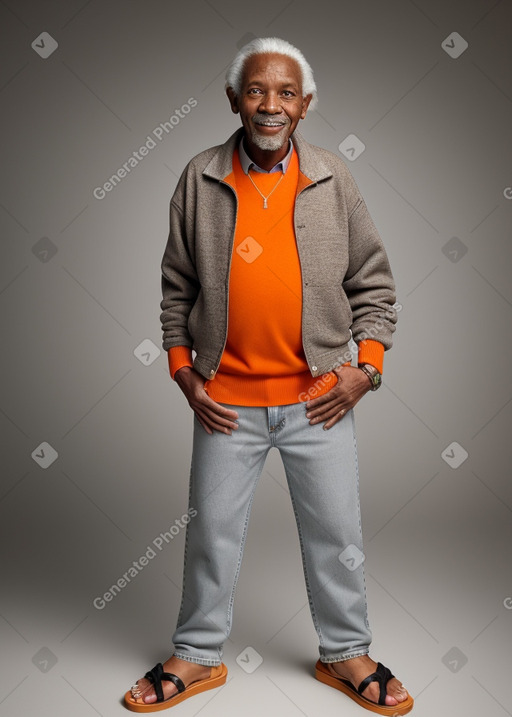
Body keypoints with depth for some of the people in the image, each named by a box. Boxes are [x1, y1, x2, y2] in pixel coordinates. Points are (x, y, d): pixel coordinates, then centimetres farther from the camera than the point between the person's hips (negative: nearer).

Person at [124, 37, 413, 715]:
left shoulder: (334, 179, -1)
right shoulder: (200, 180, -1)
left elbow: (374, 282, 4)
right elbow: (177, 288, 6)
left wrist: (367, 367, -5)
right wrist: (183, 373, 0)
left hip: (320, 397, 0)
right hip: (227, 399, 0)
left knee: (336, 532, 12)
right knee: (212, 531, 12)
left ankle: (346, 653, 34)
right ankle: (197, 657, 33)